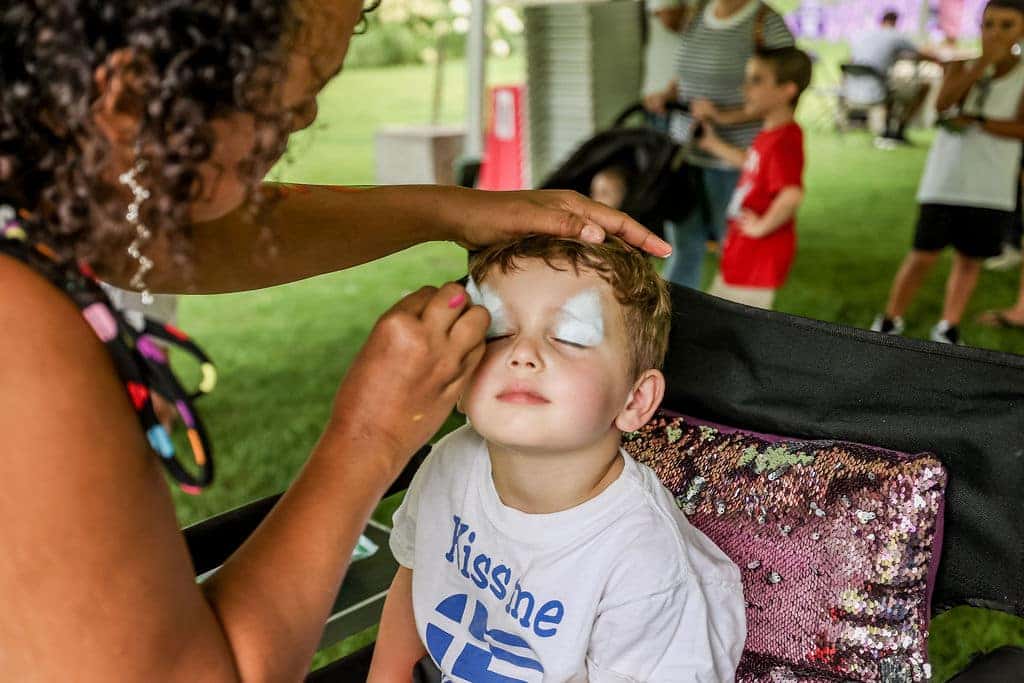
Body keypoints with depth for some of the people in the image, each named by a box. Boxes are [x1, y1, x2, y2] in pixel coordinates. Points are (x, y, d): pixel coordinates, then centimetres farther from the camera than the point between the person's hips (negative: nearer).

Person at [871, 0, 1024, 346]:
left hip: (991, 187, 1)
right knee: (924, 255, -2)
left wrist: (975, 120, -16)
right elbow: (944, 101, -16)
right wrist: (984, 62, -17)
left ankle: (948, 328, 22)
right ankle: (891, 320, 12)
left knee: (970, 259, 8)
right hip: (946, 181, -1)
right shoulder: (963, 67, 5)